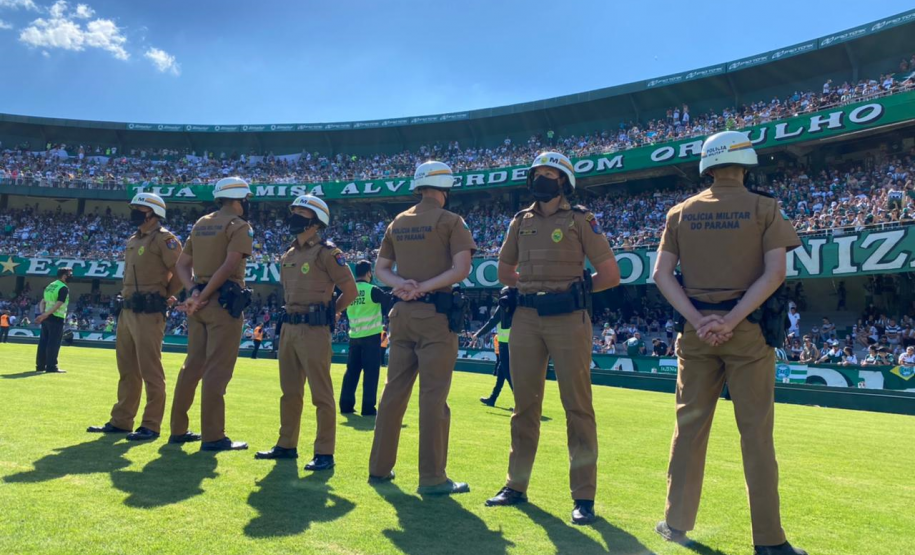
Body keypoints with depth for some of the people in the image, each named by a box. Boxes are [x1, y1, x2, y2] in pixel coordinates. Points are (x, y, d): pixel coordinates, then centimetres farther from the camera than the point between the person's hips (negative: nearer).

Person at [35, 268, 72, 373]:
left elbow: (42, 302, 14)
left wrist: (43, 313, 2)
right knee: (53, 343, -4)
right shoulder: (64, 288, -11)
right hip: (56, 319, -9)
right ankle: (51, 367, -2)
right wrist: (45, 315, -20)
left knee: (43, 342, 12)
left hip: (46, 318, 9)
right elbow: (58, 305, -20)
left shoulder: (50, 286, 17)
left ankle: (40, 365, 18)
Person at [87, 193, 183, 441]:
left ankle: (151, 426, -1)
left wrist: (165, 295, -6)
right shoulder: (132, 241, 19)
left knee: (150, 370, -6)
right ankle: (121, 421, 25)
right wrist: (125, 299, 16)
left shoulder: (164, 239, -9)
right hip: (127, 310, 10)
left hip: (149, 312, -10)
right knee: (127, 370, 15)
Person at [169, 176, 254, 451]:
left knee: (193, 365, 15)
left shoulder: (200, 224, 17)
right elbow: (229, 266, -19)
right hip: (224, 302, -8)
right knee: (217, 370, -5)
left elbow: (182, 265, 13)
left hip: (199, 302, 8)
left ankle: (179, 429, 23)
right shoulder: (239, 226, -6)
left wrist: (194, 292, -1)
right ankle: (213, 437, 0)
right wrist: (203, 297, -15)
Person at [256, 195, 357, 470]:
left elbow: (350, 290, -8)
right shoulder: (288, 255, 15)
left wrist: (328, 312, 1)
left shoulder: (327, 252, -9)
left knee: (321, 394, -3)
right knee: (289, 391, 16)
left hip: (314, 330, -8)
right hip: (289, 327, 8)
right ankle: (287, 445, 28)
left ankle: (324, 453, 4)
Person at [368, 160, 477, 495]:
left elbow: (381, 268, 14)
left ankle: (380, 467, 21)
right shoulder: (451, 221, -2)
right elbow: (461, 269, -14)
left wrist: (401, 284, -4)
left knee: (394, 391, 13)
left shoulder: (398, 223, 15)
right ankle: (432, 478, 1)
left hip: (402, 313, 6)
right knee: (433, 395, -4)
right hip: (435, 313, -6)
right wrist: (425, 288, -13)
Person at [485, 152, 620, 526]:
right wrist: (536, 285, 12)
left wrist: (572, 289, 4)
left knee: (577, 406, -1)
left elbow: (610, 274, -1)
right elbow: (504, 272, 24)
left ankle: (583, 496, 9)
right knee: (525, 404, 10)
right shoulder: (520, 222, 14)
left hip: (569, 318, -4)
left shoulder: (580, 220, 1)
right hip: (526, 318, 4)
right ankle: (516, 485, 22)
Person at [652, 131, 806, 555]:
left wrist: (698, 320, -6)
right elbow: (774, 272, -10)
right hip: (748, 330, -2)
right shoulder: (764, 208, 1)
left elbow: (661, 273, 0)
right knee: (756, 431, 3)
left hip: (696, 330, 2)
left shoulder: (681, 213, 7)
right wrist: (731, 320, -14)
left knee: (690, 424, 9)